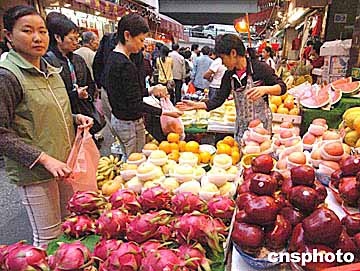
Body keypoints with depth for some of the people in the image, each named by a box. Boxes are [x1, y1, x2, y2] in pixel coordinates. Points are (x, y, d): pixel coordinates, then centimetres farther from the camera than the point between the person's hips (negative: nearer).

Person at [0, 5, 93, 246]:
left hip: (64, 164, 8)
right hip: (34, 172, -7)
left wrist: (76, 118, 3)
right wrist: (44, 159, -22)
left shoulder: (51, 71, 11)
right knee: (49, 237, 6)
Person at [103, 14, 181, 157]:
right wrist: (164, 112, -20)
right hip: (130, 124, -9)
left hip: (117, 118, 10)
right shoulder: (126, 65, -25)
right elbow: (135, 105, -23)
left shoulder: (112, 57, 6)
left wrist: (151, 90, 9)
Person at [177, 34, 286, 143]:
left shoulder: (260, 68, -11)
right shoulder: (229, 75, 3)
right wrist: (196, 105, -4)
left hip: (261, 122, -4)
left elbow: (282, 87, -9)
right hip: (241, 125, 5)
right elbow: (219, 99, 5)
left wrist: (265, 89, -29)